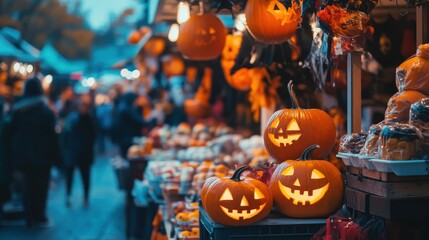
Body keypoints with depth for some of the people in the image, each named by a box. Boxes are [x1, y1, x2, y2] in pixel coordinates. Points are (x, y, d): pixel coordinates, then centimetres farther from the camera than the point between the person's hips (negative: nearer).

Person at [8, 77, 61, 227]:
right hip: (42, 156, -4)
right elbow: (52, 136, -10)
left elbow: (11, 134, 8)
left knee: (28, 187, 11)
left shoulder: (17, 110, 6)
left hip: (23, 156, 4)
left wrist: (14, 155, 12)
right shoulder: (46, 111, -9)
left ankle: (30, 218, 12)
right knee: (41, 187, 5)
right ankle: (39, 218, 6)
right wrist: (56, 156, -6)